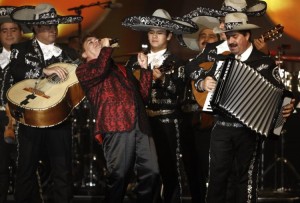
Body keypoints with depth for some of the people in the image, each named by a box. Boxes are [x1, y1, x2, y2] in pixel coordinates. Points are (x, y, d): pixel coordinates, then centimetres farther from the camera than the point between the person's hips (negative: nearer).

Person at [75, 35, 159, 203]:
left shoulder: (121, 69, 33)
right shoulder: (84, 70, 14)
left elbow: (142, 94, 27)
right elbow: (98, 71, -10)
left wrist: (144, 68, 18)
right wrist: (106, 48, 5)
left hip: (140, 125, 6)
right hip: (117, 126, -5)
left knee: (151, 172, -2)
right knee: (119, 177, -9)